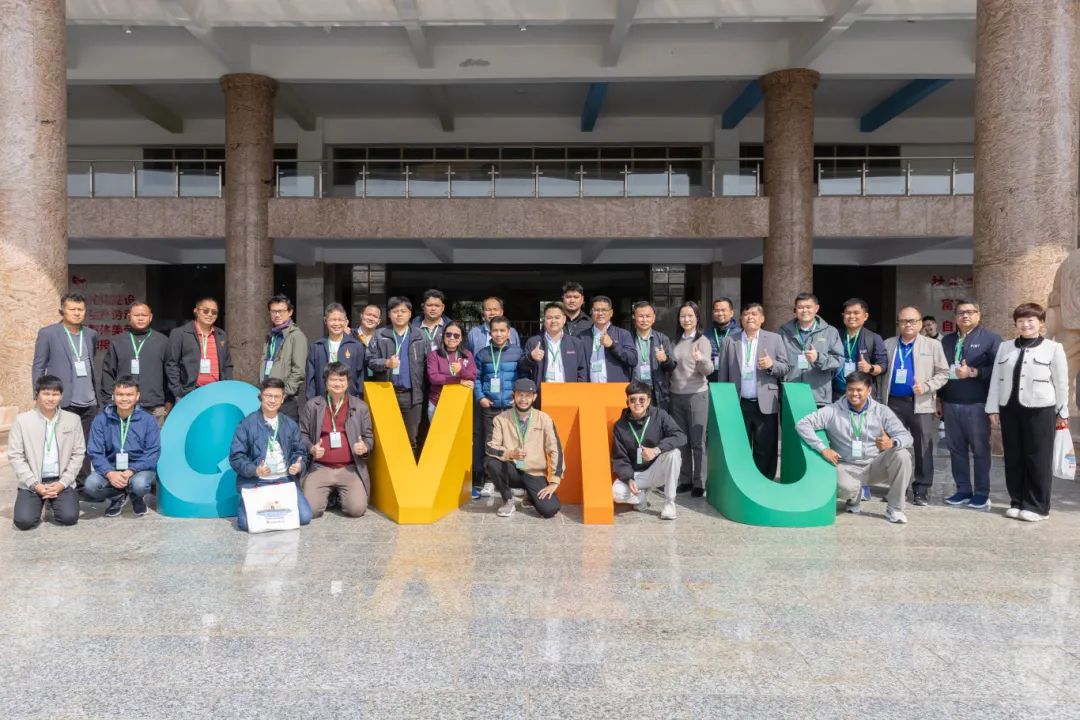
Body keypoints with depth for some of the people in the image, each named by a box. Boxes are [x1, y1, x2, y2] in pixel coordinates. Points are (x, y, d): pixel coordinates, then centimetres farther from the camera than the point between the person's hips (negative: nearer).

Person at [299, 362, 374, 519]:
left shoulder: (360, 407, 5)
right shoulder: (312, 405, 4)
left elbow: (368, 436, 11)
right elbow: (302, 434, 9)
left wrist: (365, 447, -12)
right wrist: (311, 448, -11)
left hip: (350, 469, 0)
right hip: (320, 468, 0)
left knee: (357, 509, -18)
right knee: (310, 510, -17)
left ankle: (341, 495, 18)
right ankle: (328, 495, 19)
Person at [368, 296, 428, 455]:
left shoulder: (420, 337, 6)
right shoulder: (380, 335, 4)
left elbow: (427, 363, 5)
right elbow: (370, 360, 0)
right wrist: (386, 363, -20)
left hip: (412, 394, 1)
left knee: (411, 437, 9)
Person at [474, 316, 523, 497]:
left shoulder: (518, 352, 2)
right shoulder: (483, 353, 6)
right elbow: (476, 378, 9)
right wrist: (480, 397, -3)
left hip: (512, 406, -1)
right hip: (489, 406, 1)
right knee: (488, 444, 2)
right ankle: (488, 481, 9)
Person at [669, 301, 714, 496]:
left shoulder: (703, 341, -5)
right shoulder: (676, 341, 11)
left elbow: (708, 370, -15)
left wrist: (701, 359, -35)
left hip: (697, 395, -5)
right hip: (676, 396, 5)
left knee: (697, 442, -1)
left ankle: (699, 483, 6)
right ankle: (685, 480, 18)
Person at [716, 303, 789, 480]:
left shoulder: (774, 339, 7)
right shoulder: (729, 341, 7)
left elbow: (785, 368, 6)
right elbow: (722, 375, 7)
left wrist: (772, 364, -16)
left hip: (765, 405, -1)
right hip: (738, 405, 1)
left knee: (766, 450, 2)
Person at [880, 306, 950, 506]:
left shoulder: (933, 345, 5)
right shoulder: (888, 345, 11)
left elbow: (943, 373, 3)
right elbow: (881, 373, 10)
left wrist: (926, 386, -13)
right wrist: (881, 398, 3)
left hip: (921, 404, -2)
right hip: (894, 403, 2)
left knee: (923, 449, 0)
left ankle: (921, 490, 8)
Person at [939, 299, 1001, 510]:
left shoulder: (991, 339, 0)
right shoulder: (946, 340, 17)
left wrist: (973, 372, -18)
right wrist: (939, 398, 13)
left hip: (977, 404, -5)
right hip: (950, 404, 5)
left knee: (980, 449, 2)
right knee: (956, 449, 7)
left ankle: (982, 493, 10)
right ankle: (963, 490, 15)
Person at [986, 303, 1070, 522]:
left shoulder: (1053, 348, 0)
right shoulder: (1005, 347, 10)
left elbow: (1061, 383, 2)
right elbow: (995, 379, 10)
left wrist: (1062, 412, 3)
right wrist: (993, 408, 6)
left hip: (1040, 409, -3)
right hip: (1009, 408, 4)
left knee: (1038, 459, 1)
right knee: (1013, 458, 8)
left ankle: (1037, 506, 10)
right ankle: (1017, 502, 18)